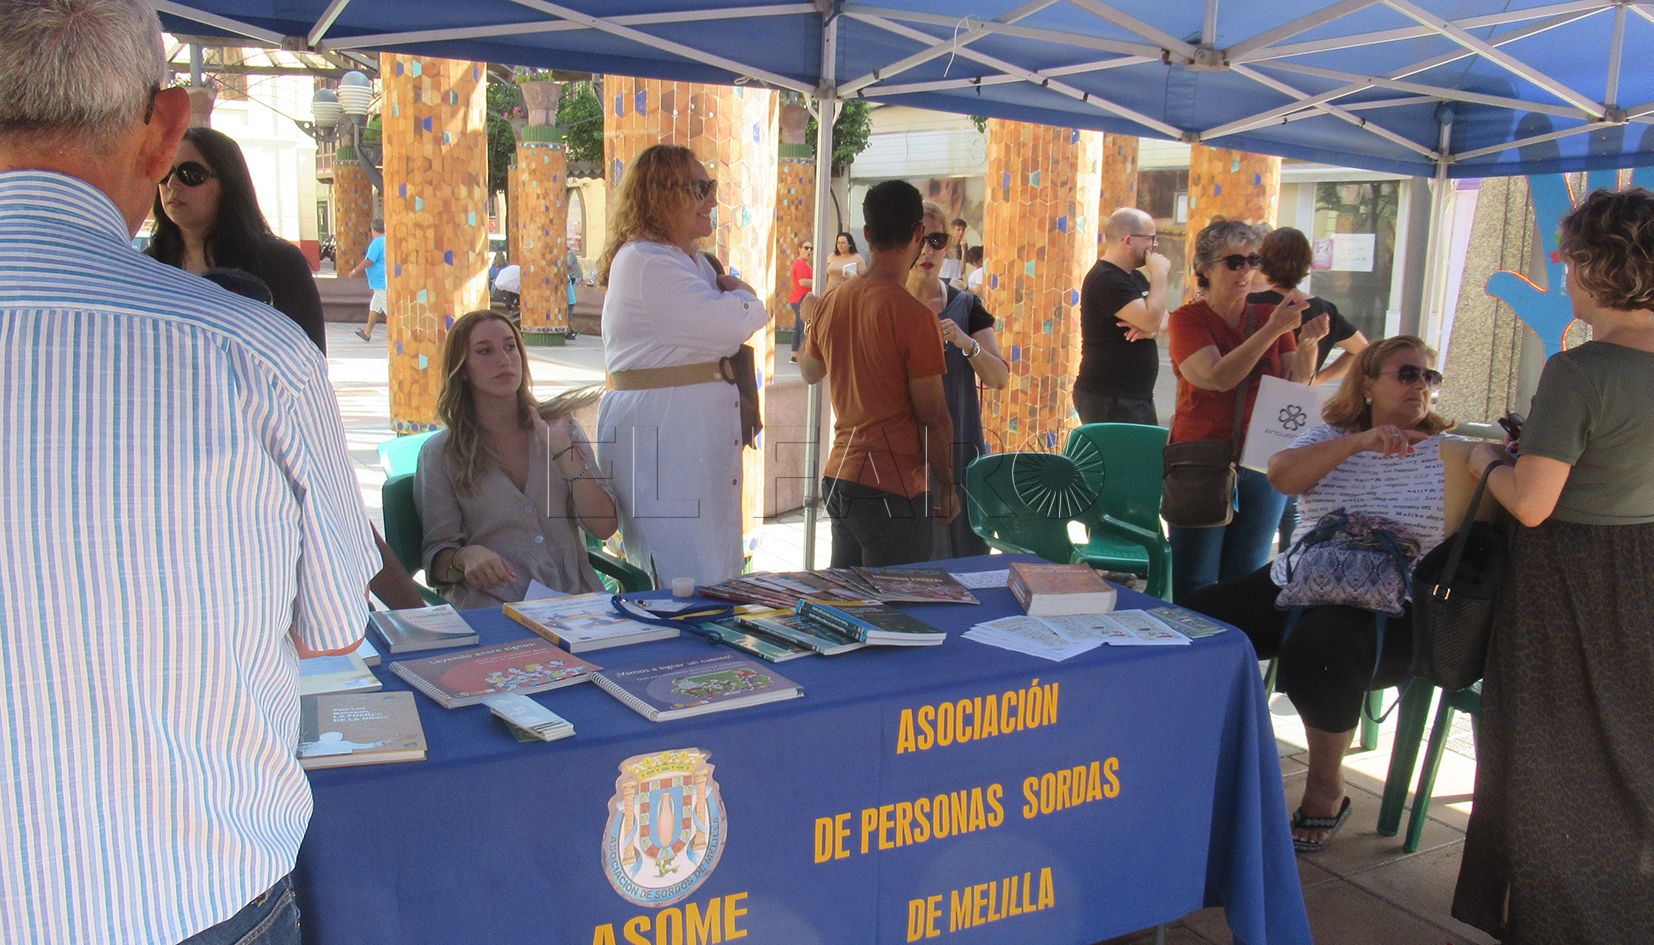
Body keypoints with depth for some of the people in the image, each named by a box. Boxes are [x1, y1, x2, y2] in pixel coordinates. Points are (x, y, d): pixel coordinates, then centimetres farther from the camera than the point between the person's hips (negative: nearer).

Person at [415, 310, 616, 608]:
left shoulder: (560, 427, 13)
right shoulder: (441, 452, 8)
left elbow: (604, 527, 4)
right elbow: (437, 555, 7)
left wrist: (563, 450, -6)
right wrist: (466, 556, -16)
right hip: (492, 604, -1)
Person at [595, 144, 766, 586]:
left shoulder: (694, 260, 19)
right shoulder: (645, 262, -15)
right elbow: (731, 324, -19)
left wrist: (735, 301, -4)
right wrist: (741, 296, 2)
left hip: (702, 431, 10)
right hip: (656, 429, -10)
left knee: (719, 573, 11)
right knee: (684, 579, -8)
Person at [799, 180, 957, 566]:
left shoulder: (832, 300, 4)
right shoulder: (915, 316, -16)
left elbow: (809, 371, 24)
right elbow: (933, 418, -13)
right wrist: (947, 486, 0)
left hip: (838, 477, 8)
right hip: (894, 489, -7)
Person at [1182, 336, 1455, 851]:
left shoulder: (1447, 452, 7)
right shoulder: (1329, 436, 13)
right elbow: (1282, 474, -9)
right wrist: (1359, 441, -19)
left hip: (1388, 610, -4)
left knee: (1317, 648, -36)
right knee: (1194, 617, -13)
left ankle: (1326, 788, -11)